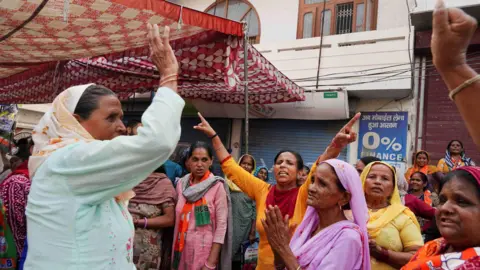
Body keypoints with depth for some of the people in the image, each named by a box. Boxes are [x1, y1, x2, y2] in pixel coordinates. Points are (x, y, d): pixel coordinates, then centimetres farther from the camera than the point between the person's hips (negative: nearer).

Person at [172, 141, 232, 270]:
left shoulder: (217, 186, -9)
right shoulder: (181, 184, 4)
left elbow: (221, 225, -11)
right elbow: (177, 220, 10)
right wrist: (173, 256, 7)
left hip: (204, 251, -4)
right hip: (182, 249, 4)